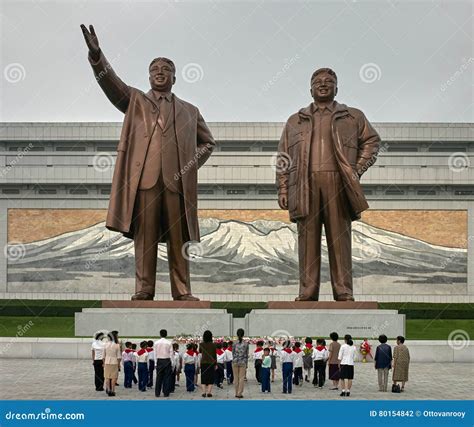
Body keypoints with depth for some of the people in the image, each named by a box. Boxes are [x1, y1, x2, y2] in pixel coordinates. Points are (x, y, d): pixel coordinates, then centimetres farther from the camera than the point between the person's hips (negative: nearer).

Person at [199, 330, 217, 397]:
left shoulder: (201, 344, -3)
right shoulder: (213, 345, -7)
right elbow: (214, 355, -2)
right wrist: (216, 364, 6)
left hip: (203, 363, 2)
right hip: (211, 363, -2)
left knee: (203, 378, 8)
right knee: (211, 378, 5)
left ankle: (204, 392, 1)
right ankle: (209, 392, -2)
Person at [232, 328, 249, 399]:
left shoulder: (234, 343, -5)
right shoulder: (246, 343, -4)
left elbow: (233, 353, 1)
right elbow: (246, 354, 1)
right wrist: (246, 364, 10)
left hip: (235, 362, 0)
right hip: (243, 362, 0)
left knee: (236, 378, 9)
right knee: (242, 378, 3)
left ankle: (237, 393, 13)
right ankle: (239, 393, -1)